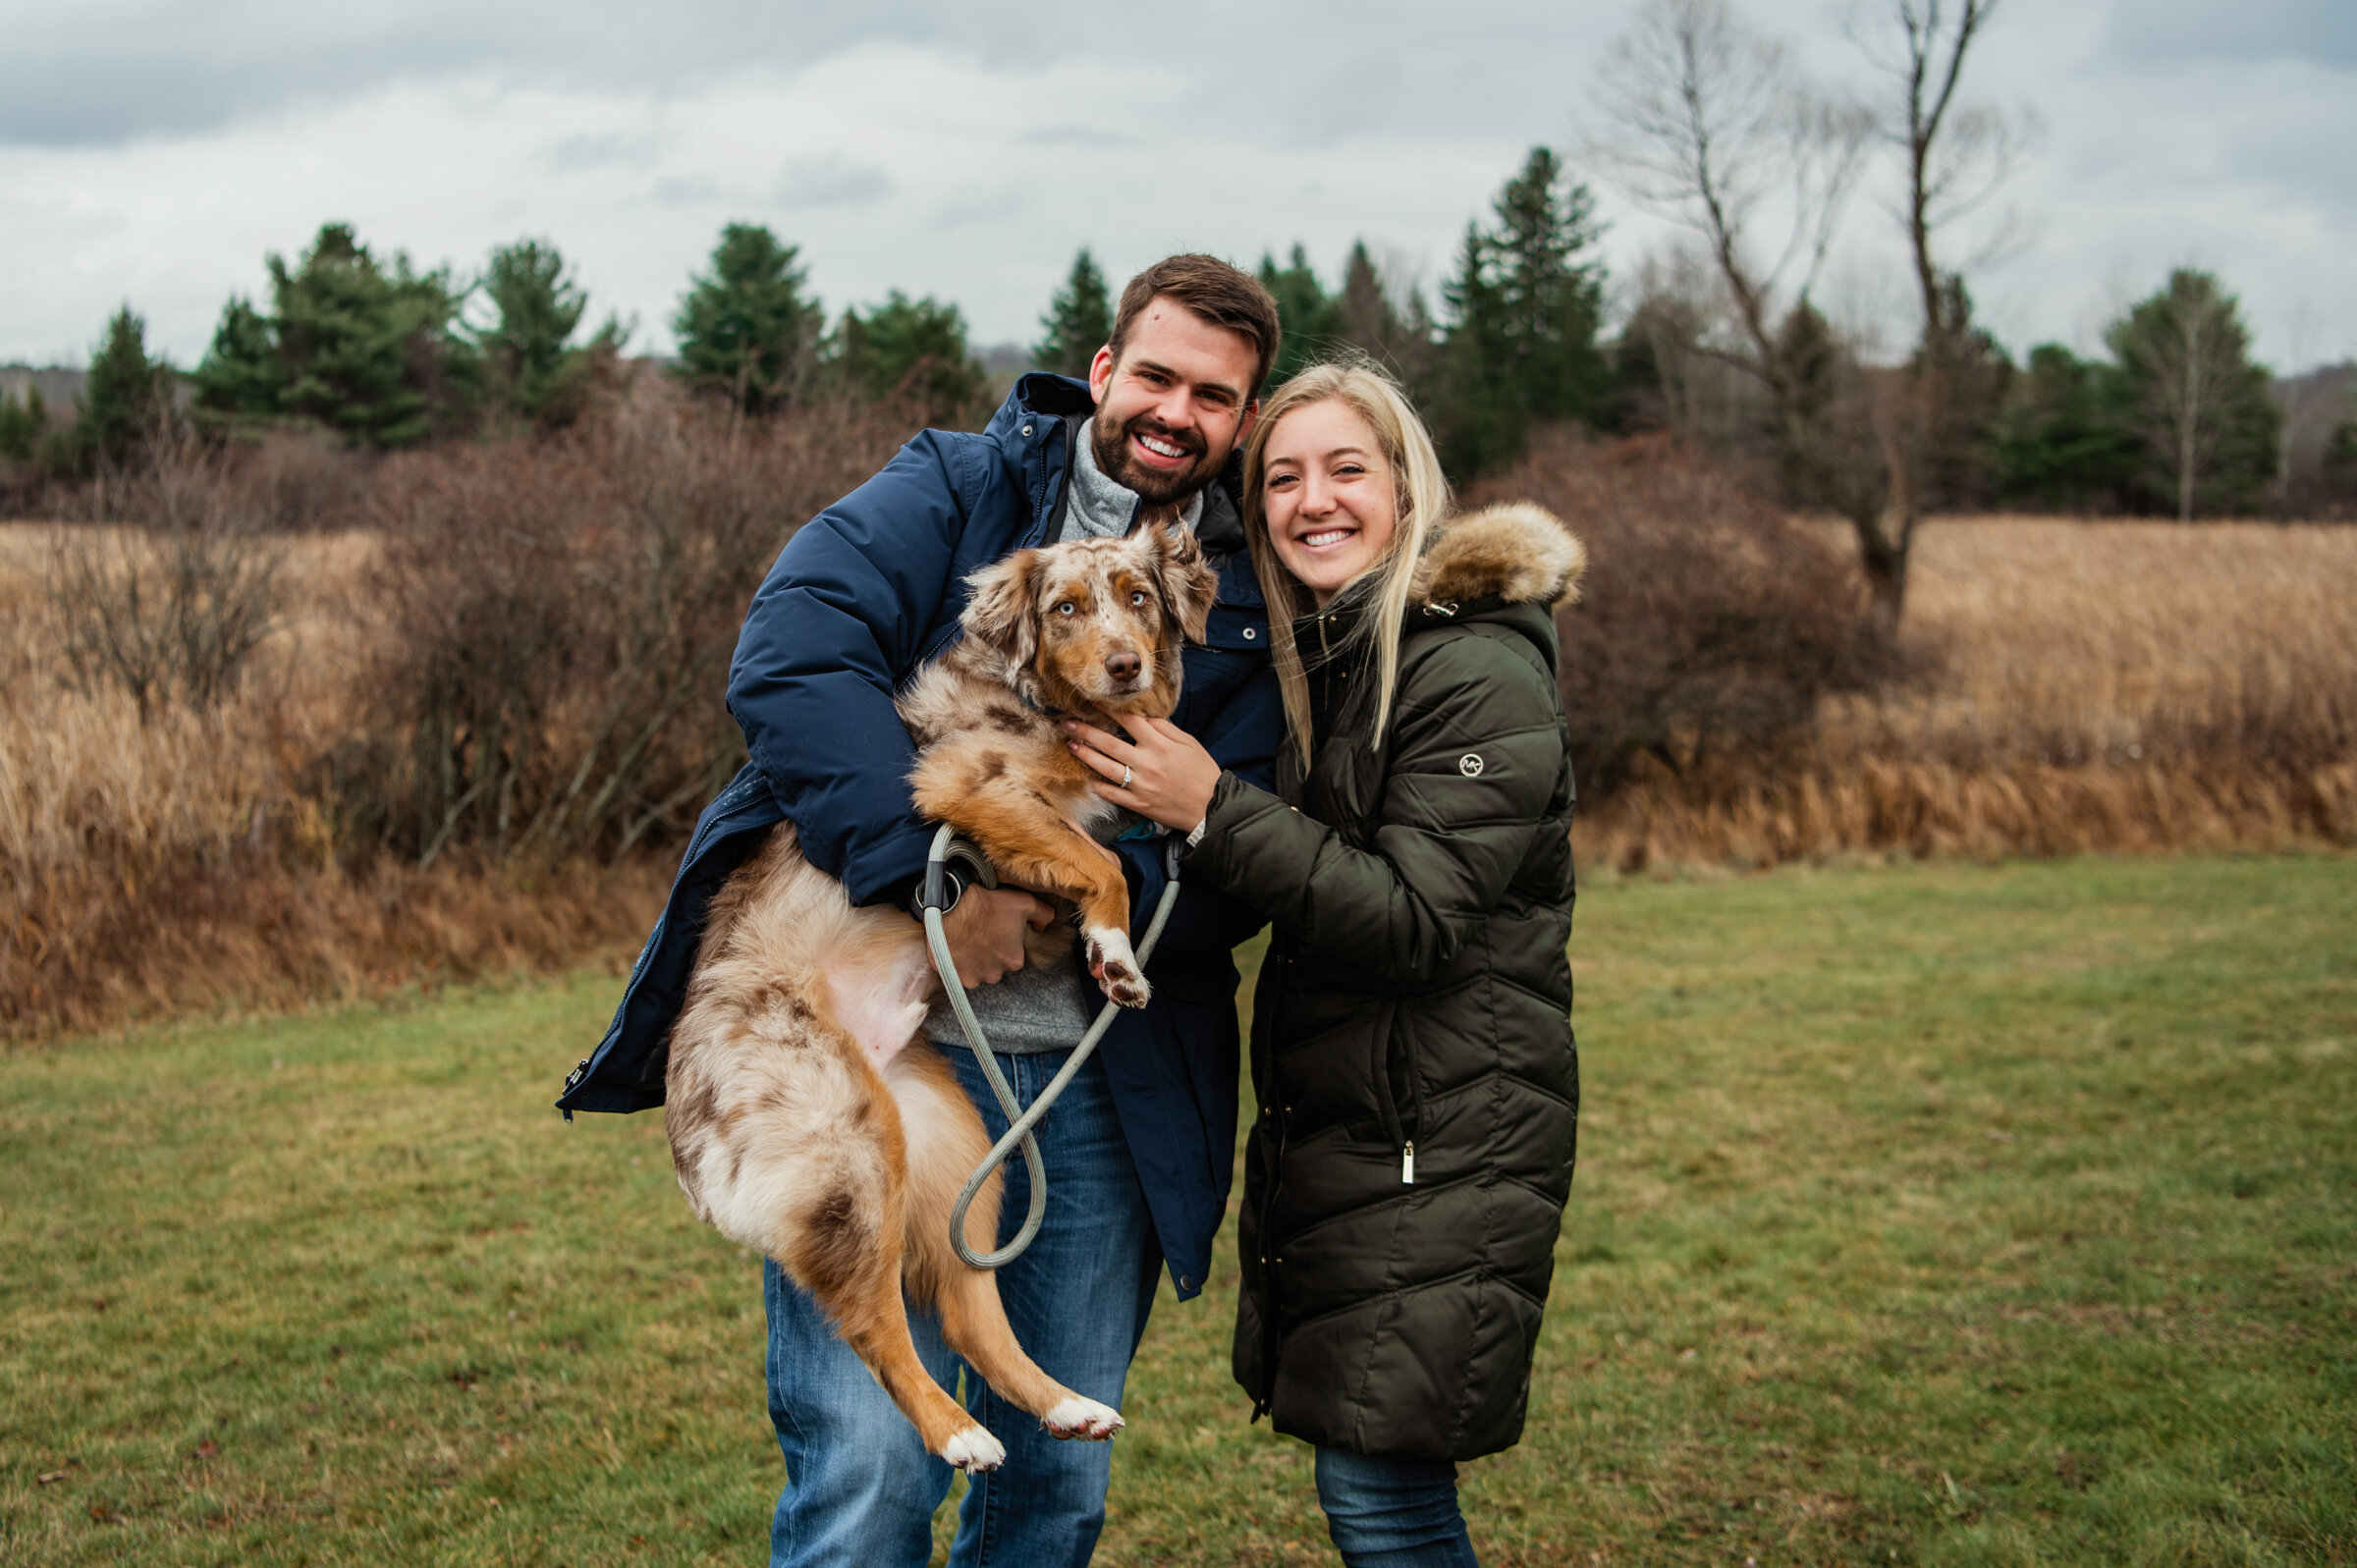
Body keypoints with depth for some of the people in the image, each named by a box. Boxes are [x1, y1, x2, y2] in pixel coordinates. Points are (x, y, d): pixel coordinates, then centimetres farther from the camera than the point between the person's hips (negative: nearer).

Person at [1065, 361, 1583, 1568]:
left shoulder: (1478, 675, -15)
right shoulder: (1319, 662, 13)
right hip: (1336, 1126, 9)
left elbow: (1415, 922, -21)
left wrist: (1215, 812, -23)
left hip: (1443, 1140, -9)